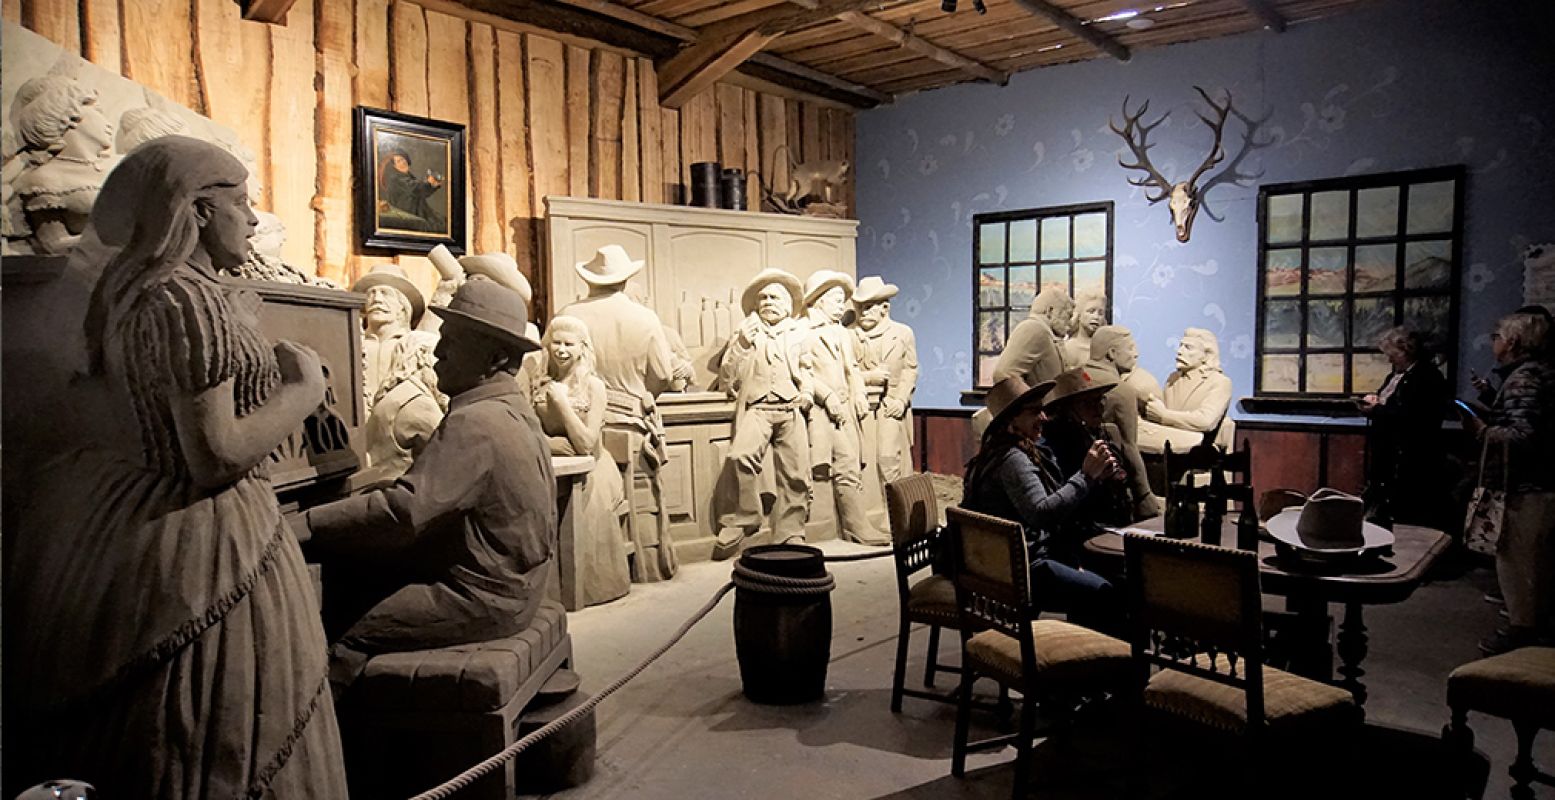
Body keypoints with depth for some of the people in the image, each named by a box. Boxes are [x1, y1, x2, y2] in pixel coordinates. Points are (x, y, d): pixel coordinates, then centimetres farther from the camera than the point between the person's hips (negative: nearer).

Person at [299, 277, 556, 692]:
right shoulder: (511, 406, 10)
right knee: (348, 578, 11)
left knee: (350, 639, -10)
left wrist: (309, 524, -27)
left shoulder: (475, 424, -23)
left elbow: (405, 510, -32)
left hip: (485, 598, -10)